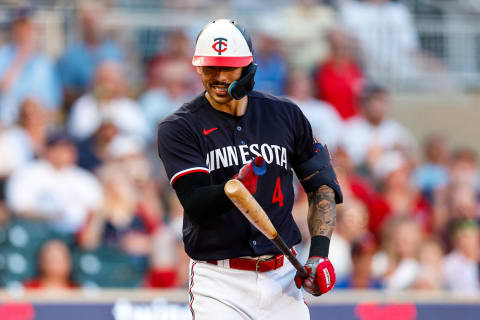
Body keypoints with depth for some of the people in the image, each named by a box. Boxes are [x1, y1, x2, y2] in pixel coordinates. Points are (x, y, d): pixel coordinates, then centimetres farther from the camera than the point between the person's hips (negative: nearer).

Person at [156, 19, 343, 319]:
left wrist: (319, 252, 1)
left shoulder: (285, 115, 7)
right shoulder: (179, 128, -3)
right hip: (218, 282, -3)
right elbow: (195, 204, -15)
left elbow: (322, 184, 14)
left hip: (282, 277, 3)